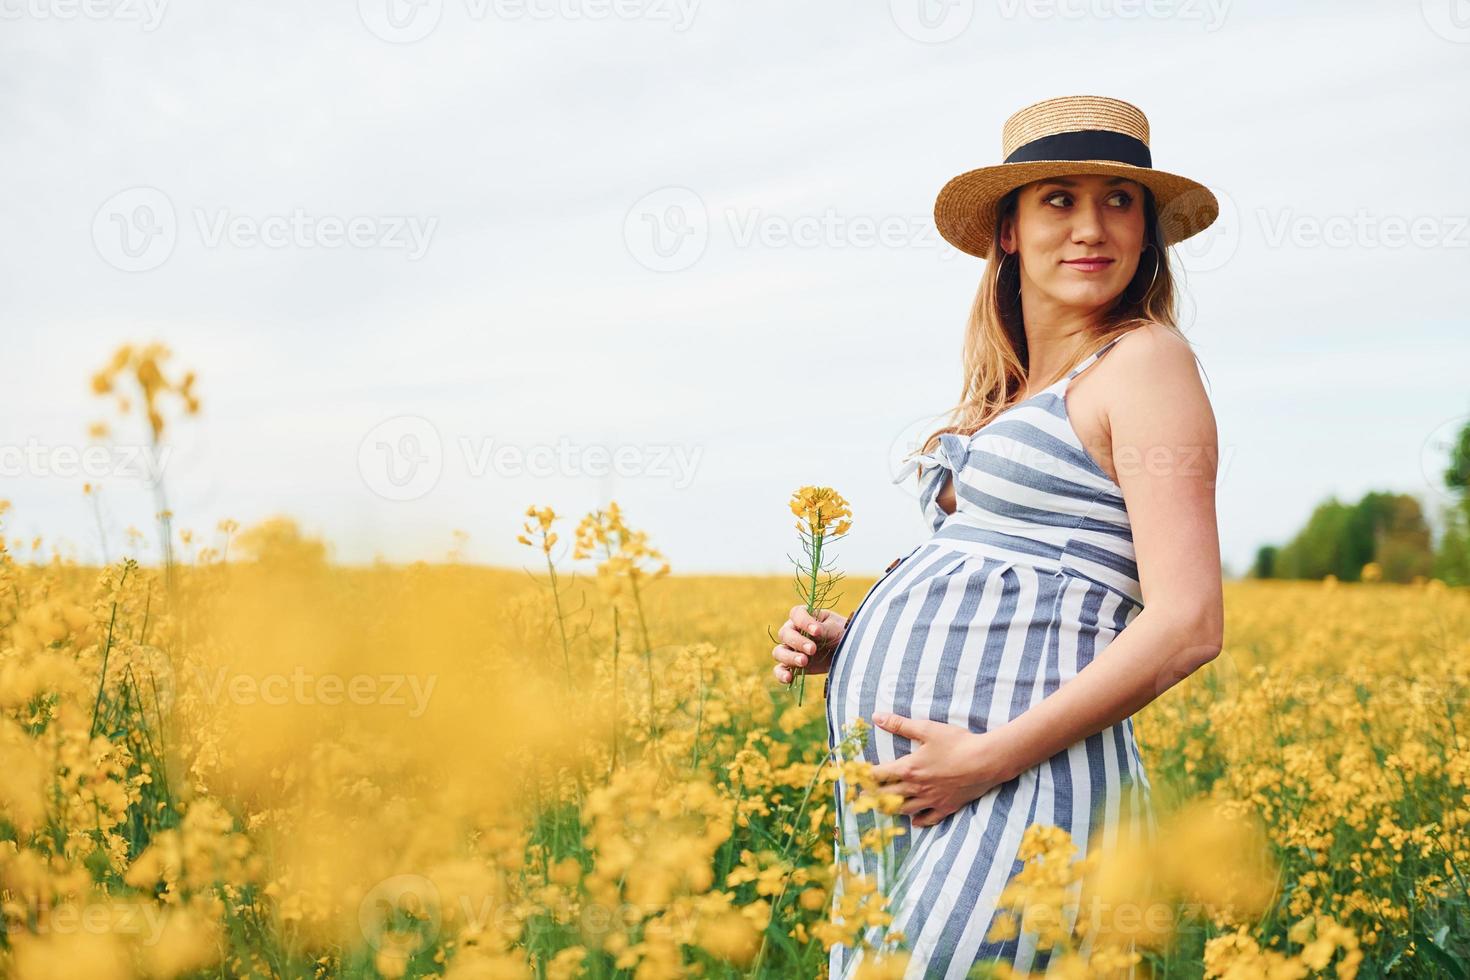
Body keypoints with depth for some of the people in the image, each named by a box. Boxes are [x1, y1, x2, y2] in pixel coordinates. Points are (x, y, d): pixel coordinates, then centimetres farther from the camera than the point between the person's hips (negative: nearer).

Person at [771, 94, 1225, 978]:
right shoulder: (1002, 389, 19)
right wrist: (843, 641, 7)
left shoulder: (1145, 358, -4)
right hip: (892, 773, 8)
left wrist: (989, 758, -18)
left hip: (1022, 773, -8)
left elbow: (1187, 625, -13)